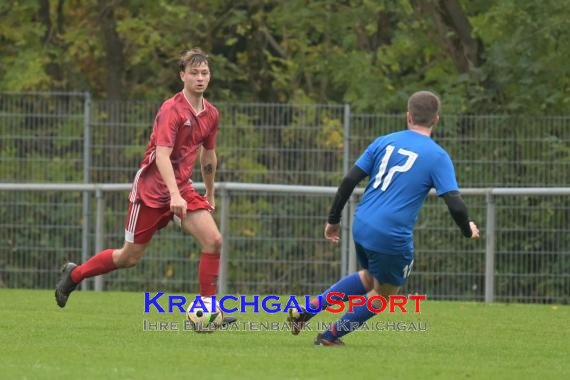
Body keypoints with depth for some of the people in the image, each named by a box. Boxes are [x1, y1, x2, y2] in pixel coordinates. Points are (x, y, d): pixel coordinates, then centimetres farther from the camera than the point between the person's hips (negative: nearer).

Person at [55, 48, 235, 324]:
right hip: (152, 188, -6)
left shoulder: (211, 114, 4)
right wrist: (174, 195, -40)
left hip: (182, 189, 6)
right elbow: (162, 154, -30)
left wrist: (210, 194, 28)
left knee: (213, 241, -15)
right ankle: (74, 274, 28)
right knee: (131, 257, 4)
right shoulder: (172, 110, -19)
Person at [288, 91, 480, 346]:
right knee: (383, 294, 20)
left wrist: (334, 219, 13)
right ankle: (330, 336, 20)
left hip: (361, 227, 5)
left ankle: (307, 310, 20)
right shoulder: (438, 157, -5)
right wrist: (468, 230, 10)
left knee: (370, 278, 31)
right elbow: (455, 205, -11)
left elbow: (349, 181, 4)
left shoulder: (384, 142, 6)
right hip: (393, 237, -5)